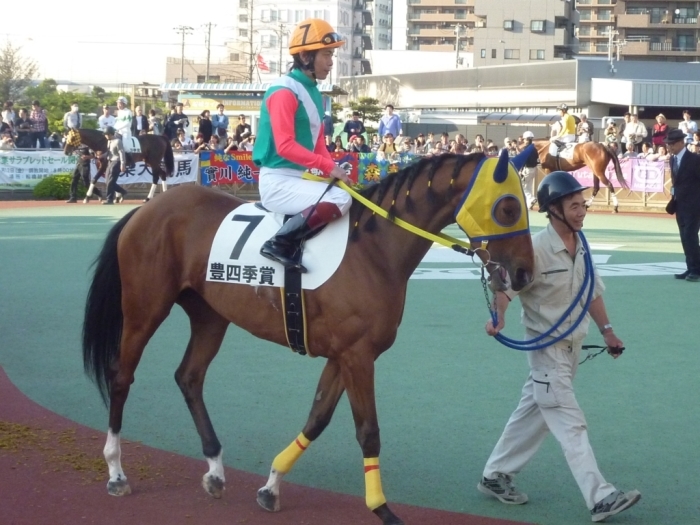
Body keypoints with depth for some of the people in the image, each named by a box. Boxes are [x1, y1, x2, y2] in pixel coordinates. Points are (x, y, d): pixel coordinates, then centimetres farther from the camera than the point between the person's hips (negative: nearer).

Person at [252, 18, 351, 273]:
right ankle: (280, 244, -20)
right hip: (278, 181, -10)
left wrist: (333, 170, -2)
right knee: (341, 199, -26)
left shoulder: (313, 92, 13)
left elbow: (318, 142, 15)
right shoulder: (284, 92, -15)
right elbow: (285, 146, -22)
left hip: (298, 178, 10)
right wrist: (328, 166, -22)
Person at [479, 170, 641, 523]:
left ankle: (495, 476, 31)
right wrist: (498, 319, -37)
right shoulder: (536, 249, -20)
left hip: (572, 346, 8)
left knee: (534, 414, 17)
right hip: (546, 348, -8)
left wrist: (606, 329, 9)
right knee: (571, 425, -8)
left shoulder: (581, 247, 3)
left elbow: (591, 291, 13)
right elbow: (506, 285, -19)